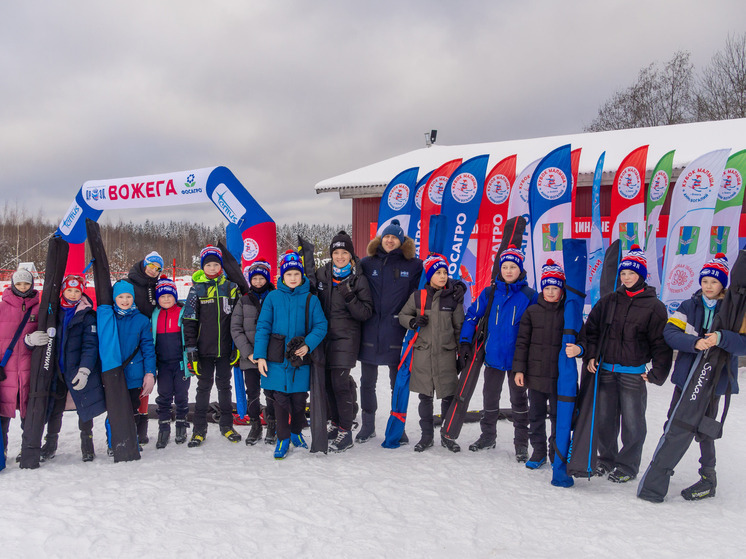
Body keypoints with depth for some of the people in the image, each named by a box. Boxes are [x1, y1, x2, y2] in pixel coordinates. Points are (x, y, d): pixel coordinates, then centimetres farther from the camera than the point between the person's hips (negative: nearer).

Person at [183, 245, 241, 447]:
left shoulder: (231, 287, 4)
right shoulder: (197, 288, -1)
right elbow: (189, 320, -3)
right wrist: (191, 348, -9)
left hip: (225, 347, 1)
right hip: (204, 348, -1)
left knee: (224, 386, 12)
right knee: (204, 386, 7)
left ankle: (226, 426, 22)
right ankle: (199, 429, 16)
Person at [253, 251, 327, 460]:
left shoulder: (311, 299, 2)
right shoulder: (273, 297, 1)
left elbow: (321, 326, 0)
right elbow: (263, 327, 1)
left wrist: (308, 344, -17)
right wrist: (260, 356, -6)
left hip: (301, 359, 1)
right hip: (277, 358, -1)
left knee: (299, 401, 9)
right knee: (280, 400, 3)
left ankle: (296, 432, 34)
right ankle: (283, 438, 19)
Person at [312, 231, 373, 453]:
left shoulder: (358, 279, -4)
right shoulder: (322, 274, 7)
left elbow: (366, 313, -7)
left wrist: (350, 299, -21)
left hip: (346, 337, -5)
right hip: (324, 335, 5)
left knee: (340, 381, -11)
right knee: (328, 380, 9)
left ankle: (345, 432, -3)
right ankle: (336, 423, 25)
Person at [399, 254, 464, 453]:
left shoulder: (454, 298, 1)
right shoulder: (418, 296, 1)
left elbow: (459, 327, 7)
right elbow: (402, 316, 12)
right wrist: (413, 322, -10)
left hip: (446, 354, 0)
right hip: (423, 353, 0)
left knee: (449, 396, 4)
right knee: (425, 397, 8)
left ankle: (447, 436, 20)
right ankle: (427, 435, 21)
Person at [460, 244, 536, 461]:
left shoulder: (529, 295, -6)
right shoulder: (489, 293, 0)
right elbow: (472, 315, 6)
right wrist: (465, 342, -1)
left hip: (517, 357, -2)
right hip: (493, 354, 3)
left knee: (518, 399, 7)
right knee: (490, 397, 15)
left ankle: (521, 443, 19)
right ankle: (488, 436, 32)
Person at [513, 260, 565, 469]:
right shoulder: (532, 311, 2)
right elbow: (522, 341, 4)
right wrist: (519, 369, 0)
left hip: (559, 375, -2)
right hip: (535, 373, 2)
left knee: (558, 415, 7)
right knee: (536, 415, 12)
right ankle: (538, 452, 26)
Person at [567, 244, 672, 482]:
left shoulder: (654, 307, -2)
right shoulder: (608, 301, 7)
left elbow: (661, 343, -1)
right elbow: (591, 329, 12)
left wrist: (657, 373, -5)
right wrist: (590, 353, 0)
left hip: (634, 374, -3)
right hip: (605, 371, 3)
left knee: (632, 423, 2)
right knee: (604, 420, 12)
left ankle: (627, 467, 18)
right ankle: (607, 460, 29)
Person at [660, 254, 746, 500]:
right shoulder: (689, 306, 3)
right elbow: (670, 332, -10)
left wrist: (720, 338, -32)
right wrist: (695, 342, -26)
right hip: (686, 376, 3)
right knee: (673, 423, 10)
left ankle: (708, 478, 21)